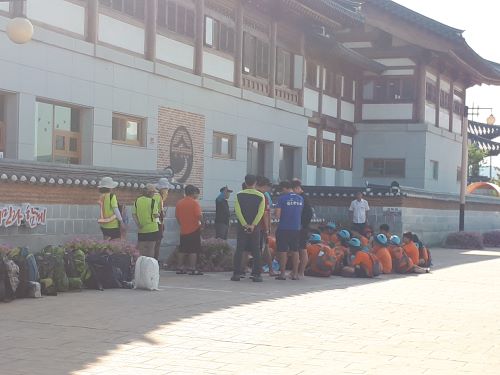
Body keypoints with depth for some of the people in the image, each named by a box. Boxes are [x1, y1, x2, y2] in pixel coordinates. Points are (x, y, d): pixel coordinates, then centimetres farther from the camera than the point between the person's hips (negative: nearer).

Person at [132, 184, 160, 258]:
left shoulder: (137, 201, 3)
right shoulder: (153, 201, -12)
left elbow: (133, 214, 0)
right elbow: (155, 215, -14)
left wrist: (138, 224, -3)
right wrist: (158, 214, 7)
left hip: (141, 230, 4)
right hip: (152, 229, -4)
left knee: (141, 249, 11)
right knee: (151, 248, 7)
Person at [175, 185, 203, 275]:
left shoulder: (179, 203, 6)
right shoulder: (194, 202, -12)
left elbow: (177, 216, 13)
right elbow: (199, 216, -20)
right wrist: (200, 221, -1)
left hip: (183, 230, 6)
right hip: (194, 230, -6)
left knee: (182, 249, 12)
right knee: (193, 250, -3)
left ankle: (180, 268, 14)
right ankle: (192, 268, -5)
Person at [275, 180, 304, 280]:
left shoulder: (282, 198, -10)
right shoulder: (300, 199, 6)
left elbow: (277, 215, -13)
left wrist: (276, 211, 7)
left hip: (284, 228, -4)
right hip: (296, 228, 4)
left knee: (283, 251, 2)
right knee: (295, 251, 10)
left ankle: (282, 273, 1)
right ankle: (295, 274, 11)